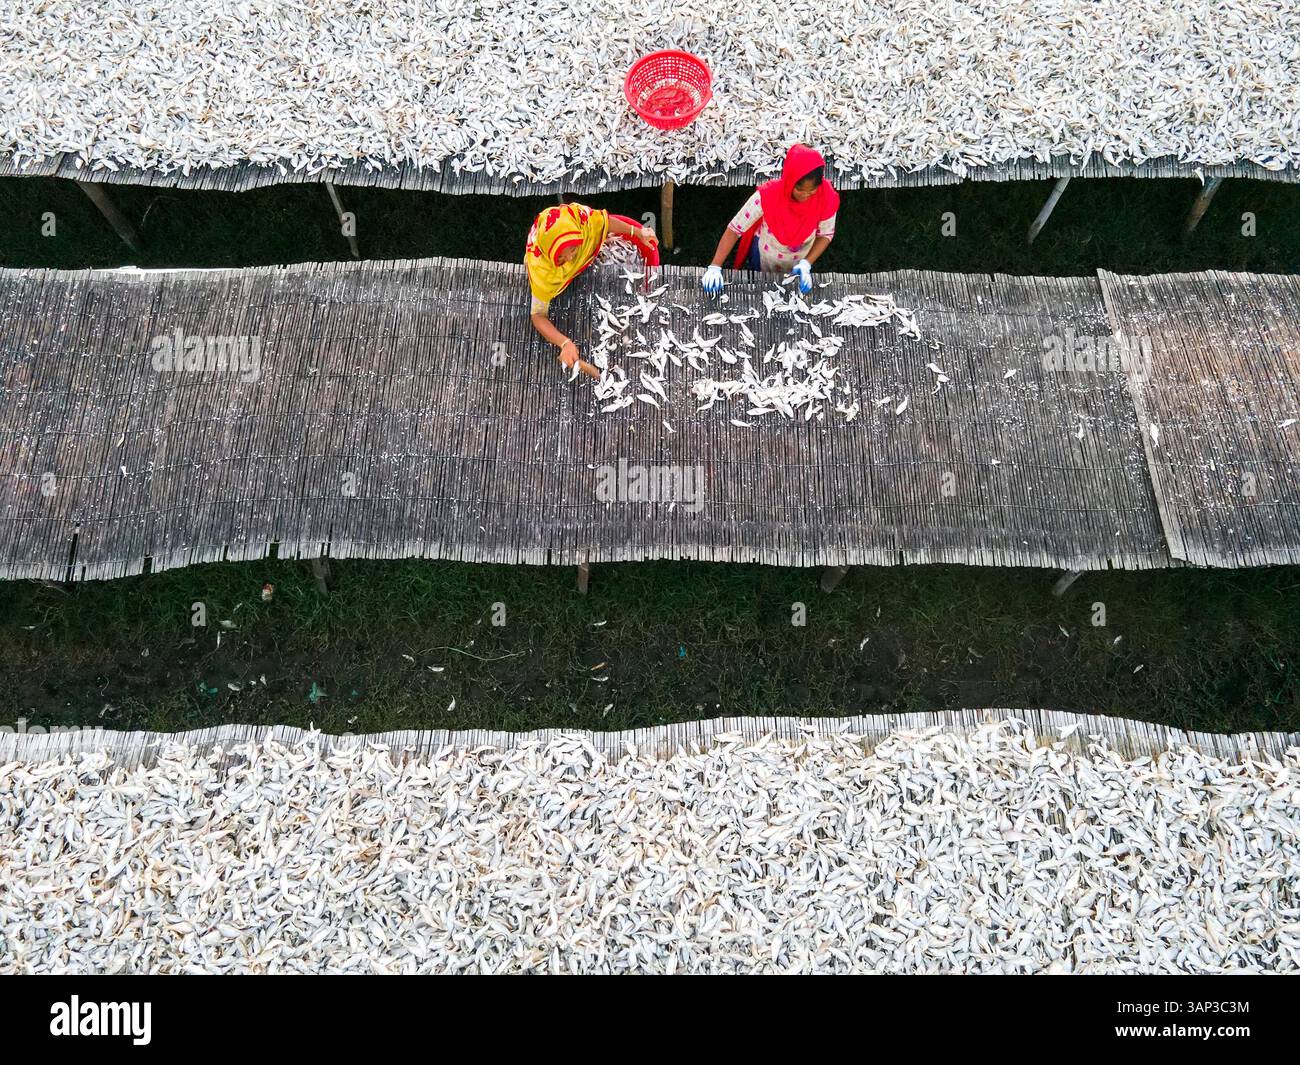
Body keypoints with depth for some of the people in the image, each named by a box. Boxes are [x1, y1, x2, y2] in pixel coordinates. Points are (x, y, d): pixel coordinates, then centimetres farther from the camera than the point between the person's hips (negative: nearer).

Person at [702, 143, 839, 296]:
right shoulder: (768, 194, -35)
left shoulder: (826, 197, -30)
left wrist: (806, 264, -28)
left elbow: (826, 234, -13)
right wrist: (715, 267, -35)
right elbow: (735, 228, -29)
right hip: (763, 259, -2)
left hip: (799, 264, 2)